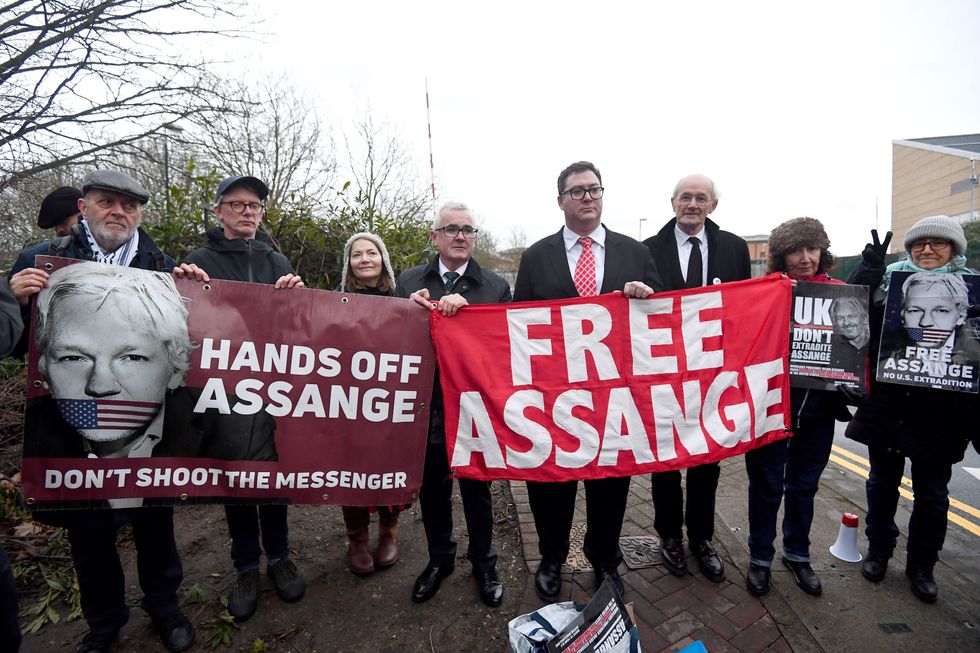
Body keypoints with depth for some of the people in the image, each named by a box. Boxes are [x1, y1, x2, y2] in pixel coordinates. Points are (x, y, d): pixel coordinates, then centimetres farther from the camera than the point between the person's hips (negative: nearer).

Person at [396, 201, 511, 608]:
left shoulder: (496, 286, -1)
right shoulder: (410, 282, 4)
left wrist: (465, 308, -18)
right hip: (427, 405, 2)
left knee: (477, 489, 15)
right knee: (432, 488, 17)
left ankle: (483, 563, 38)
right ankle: (440, 558, 42)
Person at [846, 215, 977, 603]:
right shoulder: (887, 280, 2)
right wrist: (867, 271, -22)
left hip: (939, 414, 0)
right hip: (885, 406, 0)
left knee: (932, 495, 12)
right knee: (882, 483, 15)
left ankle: (921, 565, 32)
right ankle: (878, 550, 33)